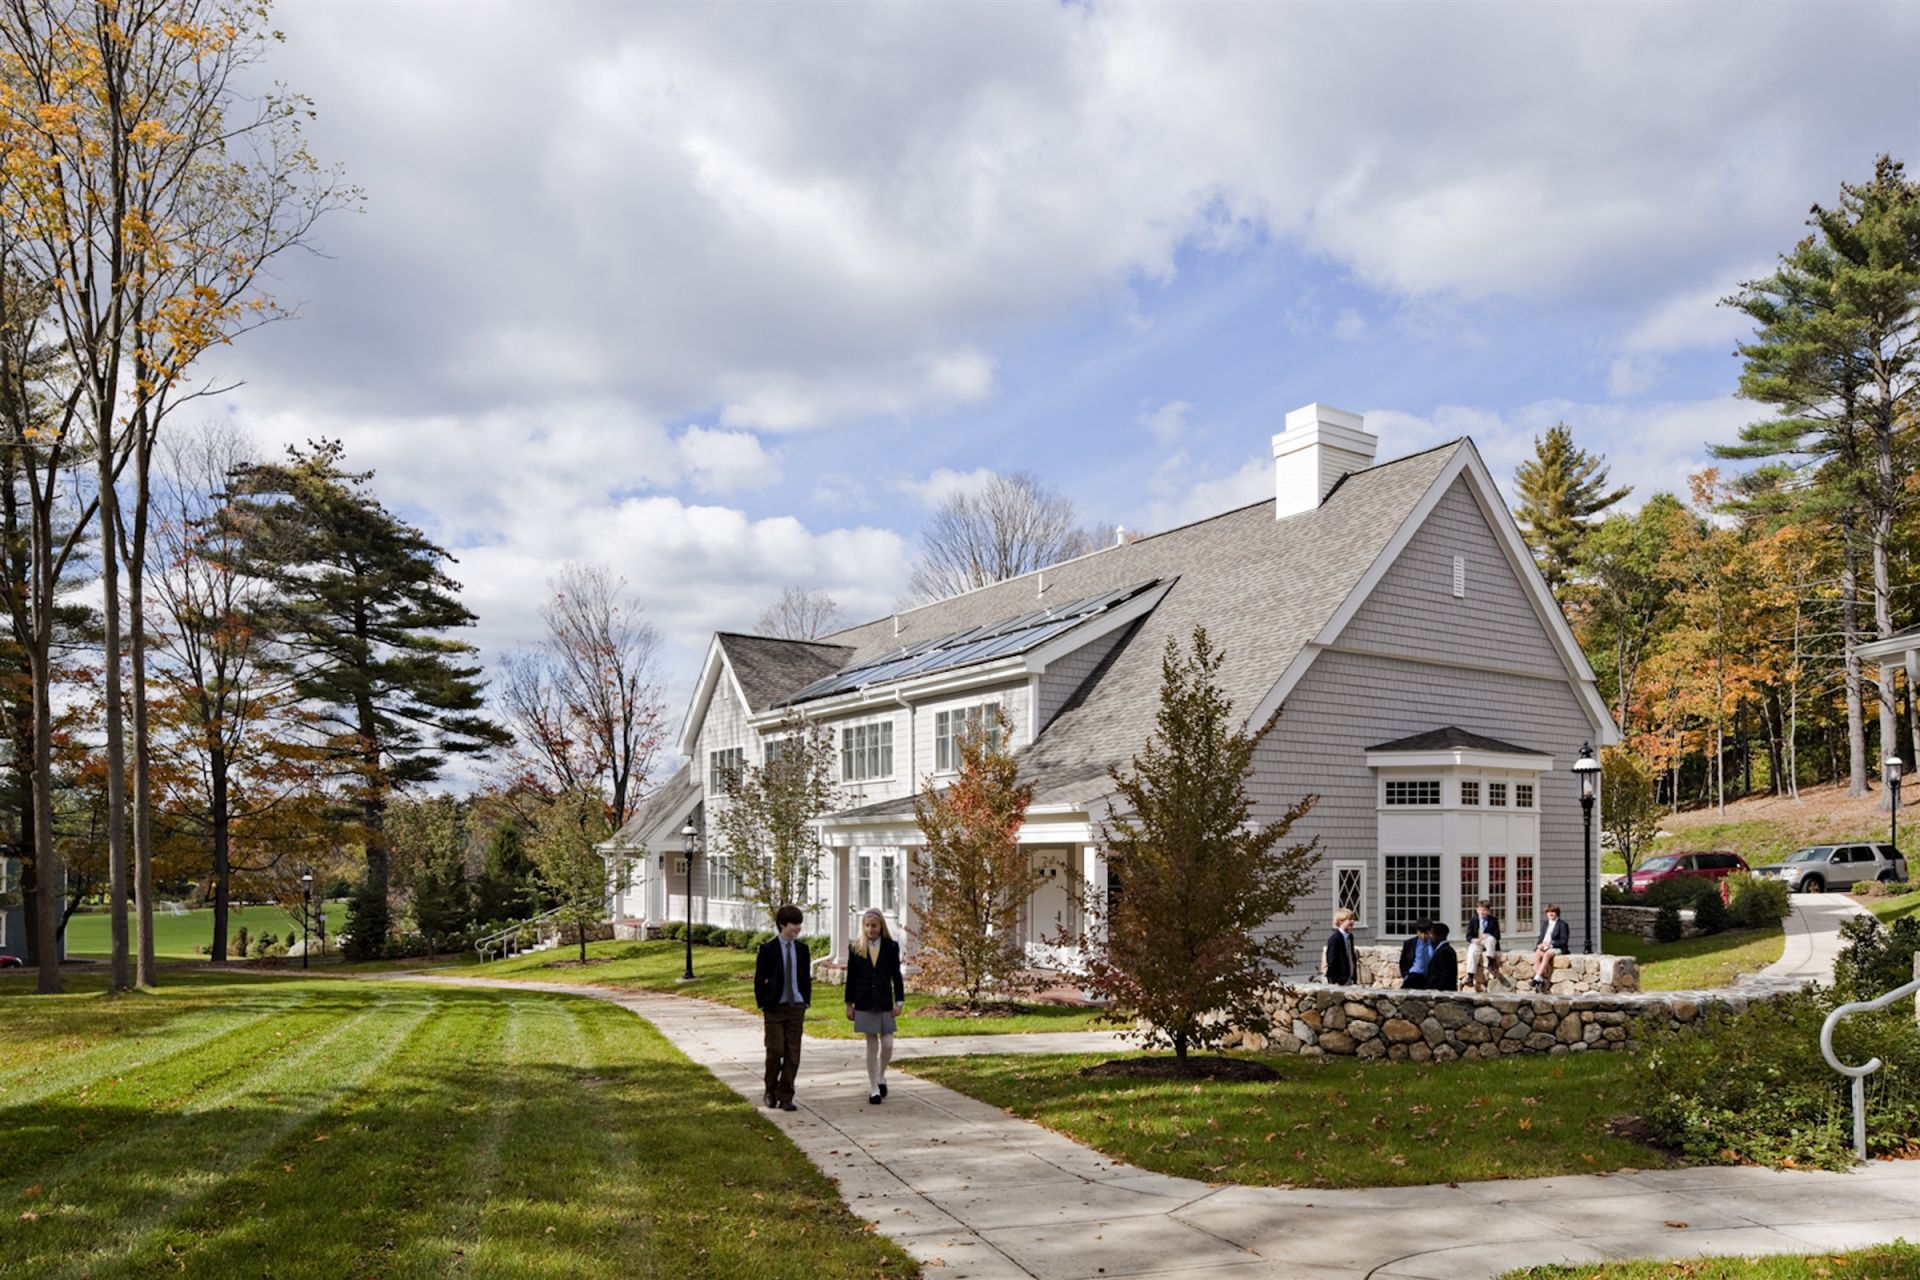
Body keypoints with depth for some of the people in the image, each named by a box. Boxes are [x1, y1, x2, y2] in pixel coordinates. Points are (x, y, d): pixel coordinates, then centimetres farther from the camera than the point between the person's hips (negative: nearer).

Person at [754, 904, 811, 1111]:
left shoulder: (802, 949, 5)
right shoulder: (768, 949, -7)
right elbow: (759, 979, -4)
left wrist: (806, 1001, 5)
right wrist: (763, 1005, -7)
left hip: (796, 1008, 3)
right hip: (775, 1008, -3)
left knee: (793, 1054, 3)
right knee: (775, 1051, -3)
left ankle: (785, 1096, 12)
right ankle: (771, 1090, 20)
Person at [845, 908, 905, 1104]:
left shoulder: (891, 946, 0)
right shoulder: (855, 947, -1)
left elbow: (896, 976, 4)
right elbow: (851, 977, 3)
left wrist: (899, 1001, 0)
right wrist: (849, 1004, 3)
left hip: (885, 1003, 0)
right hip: (864, 1003, 0)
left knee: (887, 1044, -3)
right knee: (872, 1045, 3)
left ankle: (881, 1076, 25)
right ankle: (873, 1088, 13)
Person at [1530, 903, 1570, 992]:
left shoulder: (1562, 924, 4)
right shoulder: (1544, 923, 23)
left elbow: (1564, 941, -5)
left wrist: (1551, 944, -16)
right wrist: (1539, 945, -3)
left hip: (1557, 949, -5)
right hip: (1544, 947, 5)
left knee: (1547, 954, -38)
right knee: (1537, 954, -30)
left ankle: (1537, 978, -42)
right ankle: (1543, 979, -36)